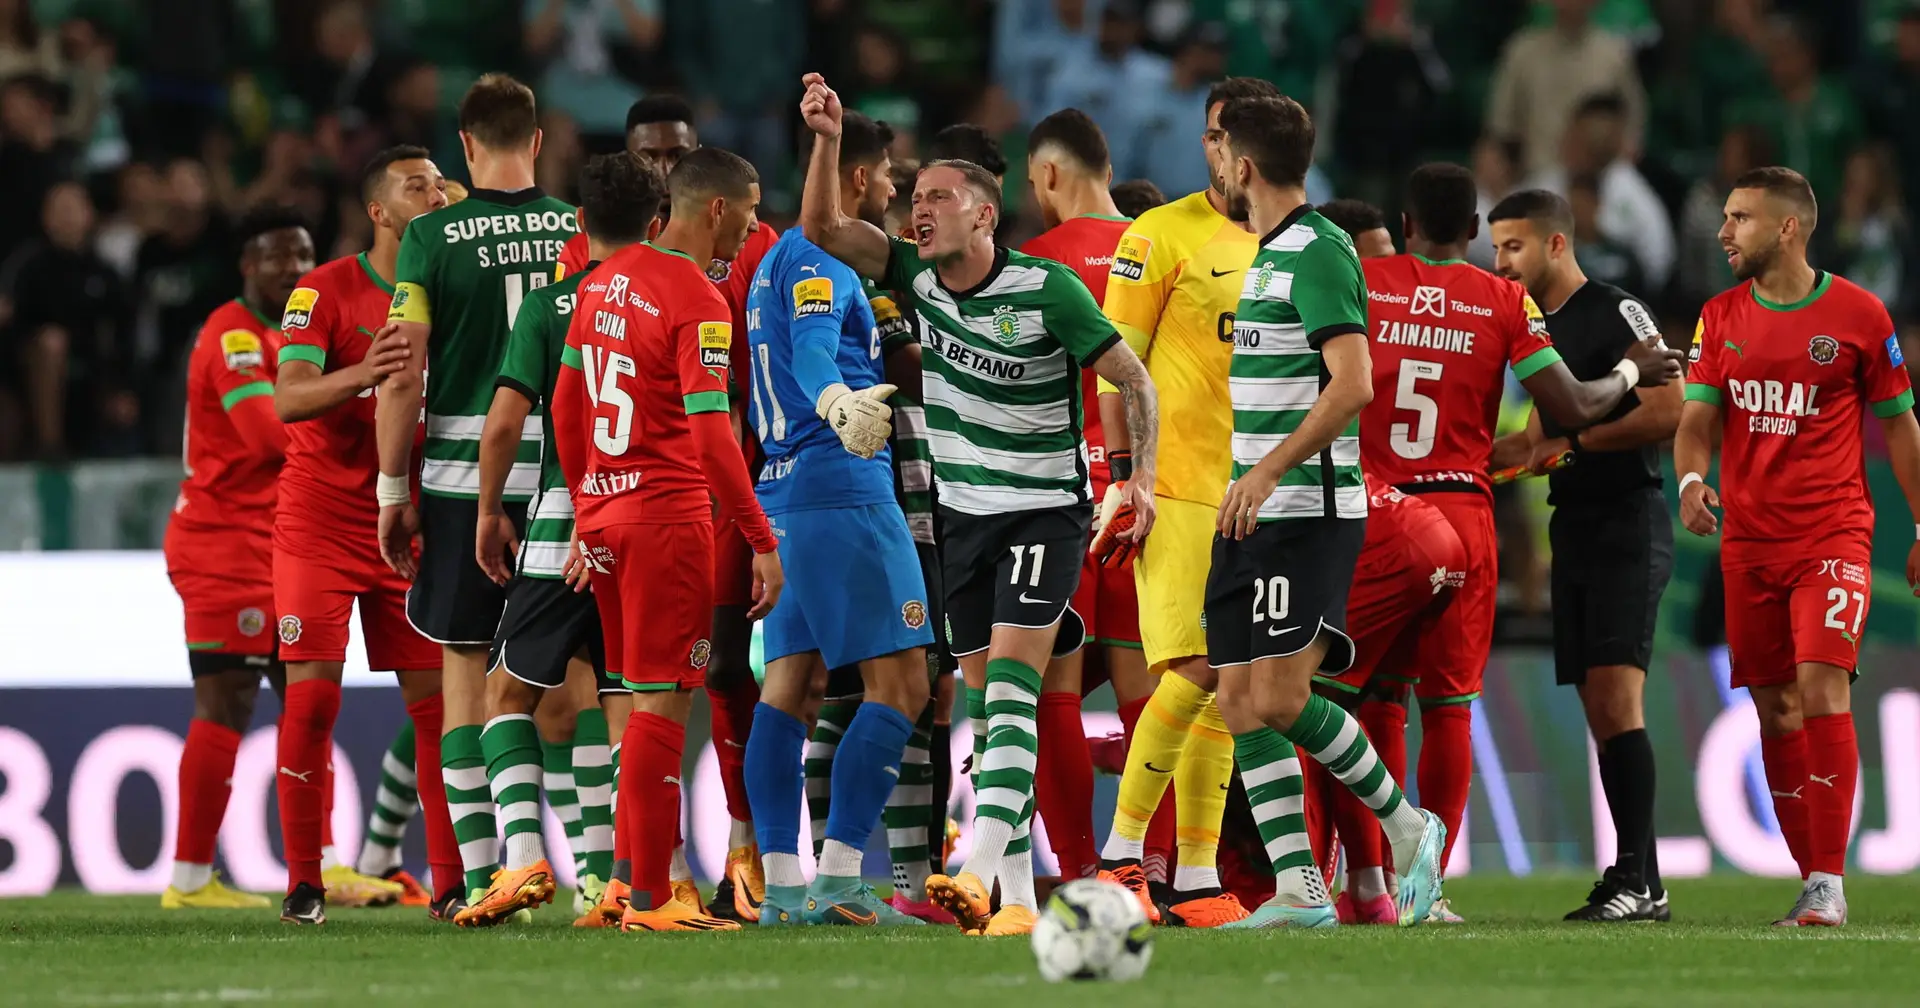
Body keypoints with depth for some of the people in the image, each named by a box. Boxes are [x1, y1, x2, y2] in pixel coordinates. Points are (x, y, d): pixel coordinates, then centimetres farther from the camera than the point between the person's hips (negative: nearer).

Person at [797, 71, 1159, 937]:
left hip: (1045, 510, -6)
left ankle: (980, 866, -32)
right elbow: (823, 229, -6)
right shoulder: (917, 279, 1)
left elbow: (1134, 379, -9)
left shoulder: (1046, 289, -14)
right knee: (989, 700, 5)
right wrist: (828, 142, -19)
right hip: (961, 512, 6)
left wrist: (1142, 476, -20)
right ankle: (1018, 897, 8)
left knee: (1011, 682, -19)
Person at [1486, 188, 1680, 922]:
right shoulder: (1542, 330, 18)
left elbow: (1668, 411, -17)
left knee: (1616, 695, -16)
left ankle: (1637, 879, -19)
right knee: (1600, 708, 5)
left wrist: (1572, 442, -16)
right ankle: (1638, 880, 7)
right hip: (1574, 526, 9)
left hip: (1627, 523, -9)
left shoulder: (1617, 314, -9)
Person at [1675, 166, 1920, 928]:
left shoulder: (1857, 314, -1)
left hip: (1832, 534, -4)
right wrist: (1691, 478, -19)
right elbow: (1698, 417, 3)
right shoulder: (1721, 317, 8)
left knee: (1821, 684, -19)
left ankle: (1830, 884, -17)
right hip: (1748, 541, 4)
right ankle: (1813, 882, 13)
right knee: (1773, 709, 4)